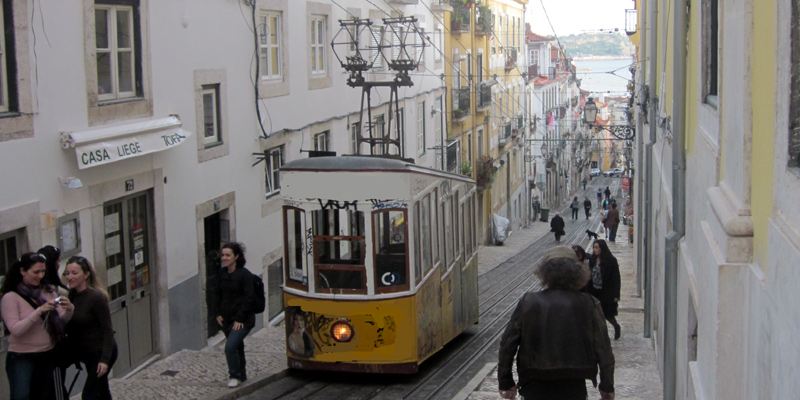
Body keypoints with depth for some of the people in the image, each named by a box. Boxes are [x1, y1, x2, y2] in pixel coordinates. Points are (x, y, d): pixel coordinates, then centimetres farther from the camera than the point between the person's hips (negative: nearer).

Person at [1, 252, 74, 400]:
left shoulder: (48, 291, 3)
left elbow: (61, 321, 4)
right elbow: (15, 330, -18)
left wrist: (69, 310, -19)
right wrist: (39, 311, -28)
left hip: (48, 356, 5)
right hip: (22, 359, -5)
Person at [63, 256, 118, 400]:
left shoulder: (96, 297, -21)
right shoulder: (71, 295, 1)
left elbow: (107, 329, -21)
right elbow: (71, 326, 9)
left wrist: (105, 359, -25)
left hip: (102, 352, -8)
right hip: (88, 352, 8)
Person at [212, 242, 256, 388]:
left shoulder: (245, 275, -15)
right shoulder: (222, 273, 4)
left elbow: (249, 298, -16)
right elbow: (217, 294, 14)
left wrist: (240, 318, -17)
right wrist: (218, 313, 5)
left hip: (242, 320, -6)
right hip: (226, 319, 6)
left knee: (230, 346, -16)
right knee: (237, 347, 17)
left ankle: (235, 376, 1)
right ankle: (242, 375, 31)